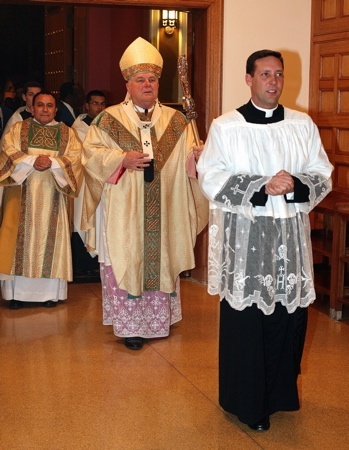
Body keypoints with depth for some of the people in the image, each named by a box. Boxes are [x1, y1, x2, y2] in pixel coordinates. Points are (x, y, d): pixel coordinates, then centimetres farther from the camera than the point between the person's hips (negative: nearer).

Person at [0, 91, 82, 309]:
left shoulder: (67, 133, 11)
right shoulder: (18, 129, 10)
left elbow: (74, 158, -2)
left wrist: (52, 163, -18)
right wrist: (32, 161, -18)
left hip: (52, 195, 1)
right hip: (23, 194, 0)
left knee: (50, 238, -1)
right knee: (21, 238, -3)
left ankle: (50, 292, 3)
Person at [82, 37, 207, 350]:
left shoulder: (175, 120, 9)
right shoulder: (110, 118, 2)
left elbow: (187, 158, 6)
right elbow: (91, 152, -2)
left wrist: (196, 155, -17)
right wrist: (122, 159, -17)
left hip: (164, 210, 3)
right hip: (124, 210, -2)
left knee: (163, 260, 7)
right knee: (126, 261, -2)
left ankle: (159, 319, 21)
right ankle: (129, 324, 6)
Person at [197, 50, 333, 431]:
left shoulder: (303, 125, 8)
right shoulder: (225, 127, 1)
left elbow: (323, 177, 6)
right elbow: (210, 179, -8)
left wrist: (295, 184, -15)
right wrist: (261, 187, -18)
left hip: (290, 239, 3)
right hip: (244, 238, -3)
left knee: (288, 314, 6)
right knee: (245, 320, 0)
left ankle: (281, 392, 25)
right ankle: (247, 403, 12)